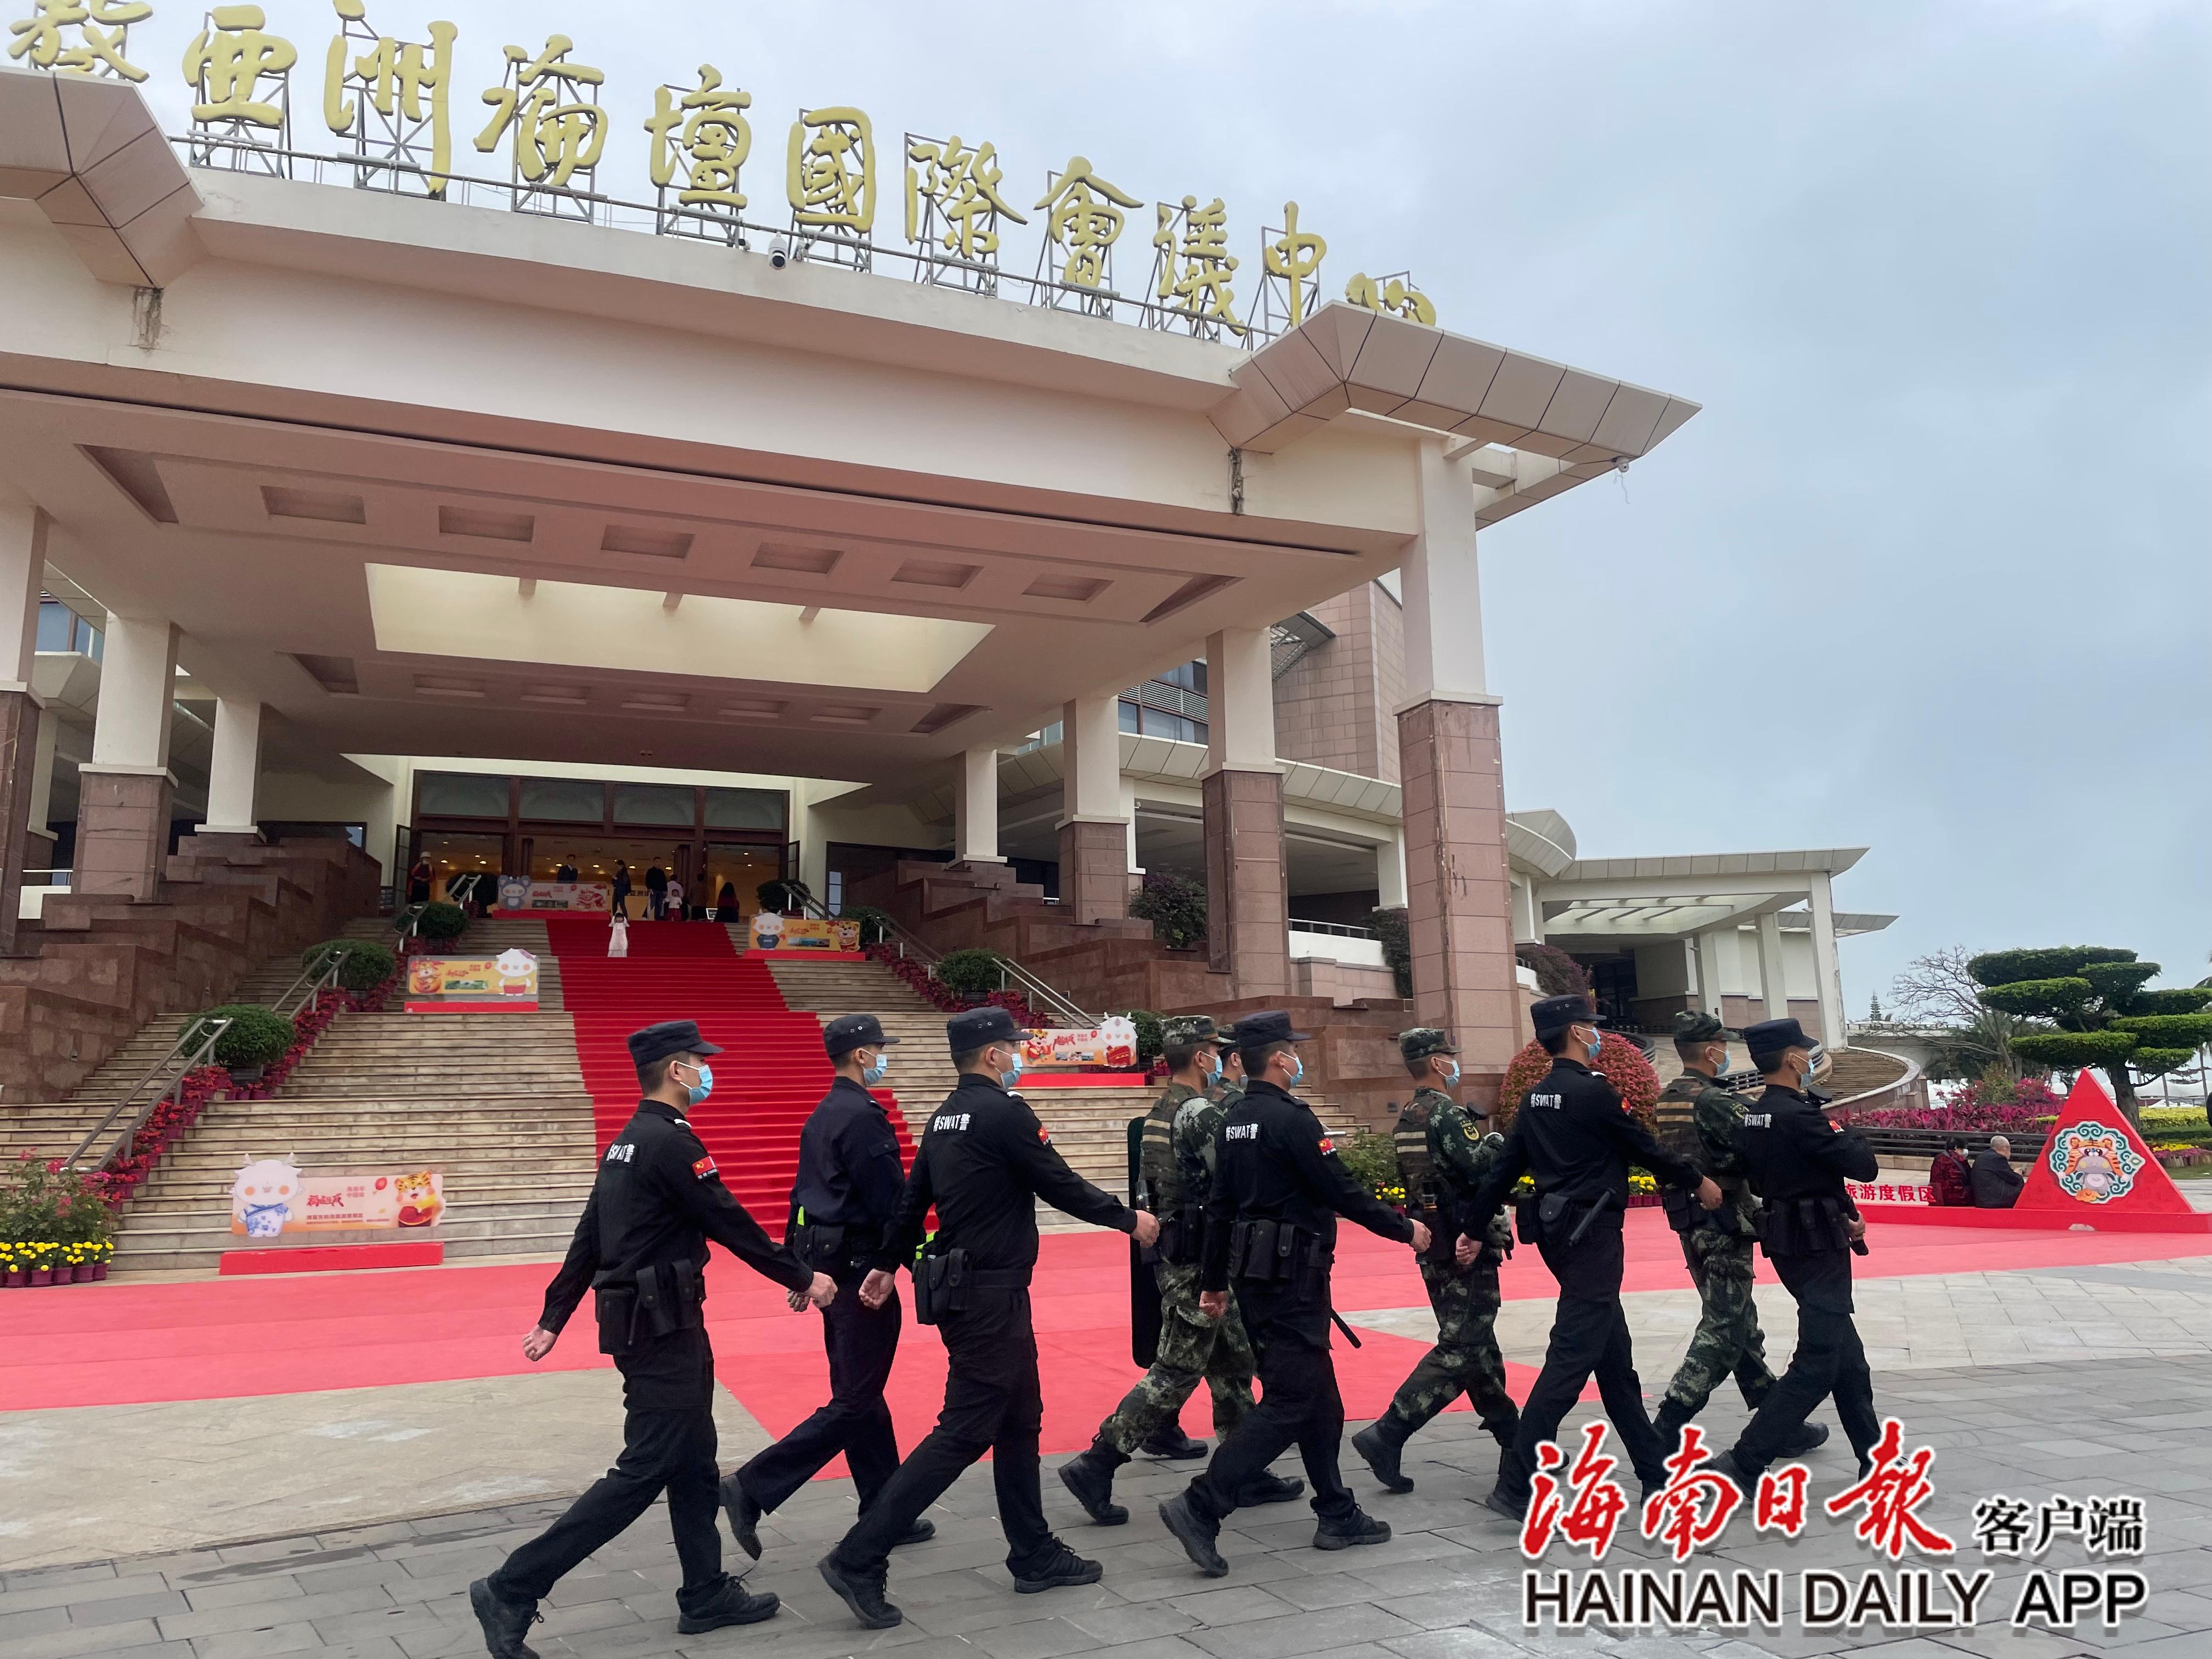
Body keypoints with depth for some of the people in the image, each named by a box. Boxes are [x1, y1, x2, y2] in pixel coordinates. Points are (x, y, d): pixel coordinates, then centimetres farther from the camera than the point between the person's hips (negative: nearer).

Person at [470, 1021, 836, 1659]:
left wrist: (553, 1320, 18)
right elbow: (730, 1224, -16)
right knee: (645, 1470, -4)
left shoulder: (627, 1143, 11)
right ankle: (512, 1590, 1)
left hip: (647, 1322, 10)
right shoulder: (670, 1142, -18)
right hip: (661, 1327, -10)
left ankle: (707, 1595, 25)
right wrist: (802, 1279, -7)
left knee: (692, 1460, 16)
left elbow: (587, 1240, 14)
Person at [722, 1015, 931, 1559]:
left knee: (861, 1393, 15)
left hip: (826, 1264, 10)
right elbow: (891, 1199, -20)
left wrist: (798, 1265, 20)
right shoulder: (864, 1117, -18)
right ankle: (753, 1489, -4)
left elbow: (803, 1194, 16)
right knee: (855, 1403, -3)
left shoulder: (821, 1117, 12)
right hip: (861, 1269, -10)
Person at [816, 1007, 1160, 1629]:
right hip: (990, 1293, -10)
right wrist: (1129, 1219, -1)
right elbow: (1060, 1186, -13)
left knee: (1020, 1421, 17)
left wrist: (887, 1264, 21)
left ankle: (1034, 1556, 26)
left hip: (960, 1288, 10)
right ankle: (858, 1559, -4)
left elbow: (913, 1197, 14)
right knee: (964, 1432, -5)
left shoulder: (945, 1116, 10)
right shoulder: (1005, 1112, -17)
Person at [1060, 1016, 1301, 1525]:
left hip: (1171, 1251, 10)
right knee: (1177, 1372, -4)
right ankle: (1095, 1466, -2)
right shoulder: (1202, 1114, -18)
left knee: (1234, 1364, 16)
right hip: (1200, 1262, -10)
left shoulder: (1157, 1114, 11)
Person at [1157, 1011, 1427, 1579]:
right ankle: (1201, 1507, -9)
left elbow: (1219, 1206, 12)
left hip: (1254, 1273, 9)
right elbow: (1343, 1192, -15)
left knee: (1319, 1396, 17)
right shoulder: (1291, 1118, -17)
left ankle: (1337, 1515, 24)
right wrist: (1405, 1229, -2)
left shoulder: (1233, 1124, 9)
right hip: (1292, 1276, -9)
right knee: (1289, 1402, -5)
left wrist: (1213, 1281, 17)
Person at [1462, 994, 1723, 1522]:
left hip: (1556, 1230, 9)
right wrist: (1698, 1182, 10)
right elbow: (1644, 1147, -5)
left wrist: (1473, 1228, 12)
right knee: (1573, 1356, -9)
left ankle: (1654, 1469, 28)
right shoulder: (1593, 1091, -14)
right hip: (1592, 1233, -9)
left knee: (1614, 1354, 17)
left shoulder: (1536, 1098, 9)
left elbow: (1503, 1167, 9)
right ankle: (1516, 1485, -11)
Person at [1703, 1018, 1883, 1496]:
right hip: (1817, 1246, -9)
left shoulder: (1752, 1119, 6)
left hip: (1787, 1240, 9)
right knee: (1818, 1363, -6)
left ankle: (1874, 1458, 27)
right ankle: (1743, 1465, -8)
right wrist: (1845, 1134, 1)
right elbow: (1865, 1167, -19)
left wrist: (1839, 1216, 11)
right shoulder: (1798, 1116, -22)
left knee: (1847, 1356, 18)